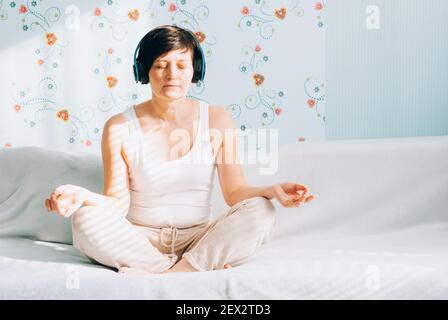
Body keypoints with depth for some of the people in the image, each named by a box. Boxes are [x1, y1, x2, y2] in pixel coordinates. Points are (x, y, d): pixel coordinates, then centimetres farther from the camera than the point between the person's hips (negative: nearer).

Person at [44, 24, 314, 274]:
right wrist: (83, 196, -26)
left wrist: (271, 191, -22)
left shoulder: (217, 120, 1)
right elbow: (118, 202, -5)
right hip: (140, 240, 0)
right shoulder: (119, 128, -2)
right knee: (86, 219, -29)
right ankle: (204, 266, -26)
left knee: (261, 211, -24)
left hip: (199, 238, 0)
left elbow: (235, 191, -1)